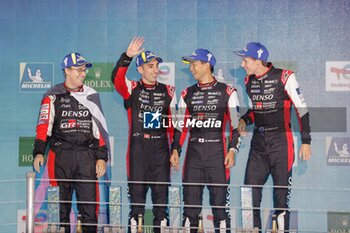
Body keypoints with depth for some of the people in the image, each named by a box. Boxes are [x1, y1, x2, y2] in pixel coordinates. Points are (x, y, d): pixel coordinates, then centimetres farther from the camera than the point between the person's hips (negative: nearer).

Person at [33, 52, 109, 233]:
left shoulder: (91, 96, 14)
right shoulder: (53, 96, 5)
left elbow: (100, 128, 14)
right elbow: (44, 125, -2)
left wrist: (102, 157, 6)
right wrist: (39, 152, -15)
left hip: (87, 156, 2)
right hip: (60, 155, -2)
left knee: (89, 203, -2)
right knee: (60, 204, 0)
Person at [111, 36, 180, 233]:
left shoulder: (168, 91, 12)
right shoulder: (132, 89, 5)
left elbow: (173, 122, 14)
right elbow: (117, 79, -16)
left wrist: (175, 149, 8)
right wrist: (127, 56, -30)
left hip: (161, 148, 2)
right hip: (138, 148, -2)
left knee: (161, 194, 3)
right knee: (137, 194, 1)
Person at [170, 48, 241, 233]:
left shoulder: (226, 92, 3)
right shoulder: (187, 94, 15)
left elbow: (235, 124, 1)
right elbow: (181, 125, 15)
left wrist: (232, 150, -9)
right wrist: (175, 150, 5)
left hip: (217, 153, -3)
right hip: (193, 153, 3)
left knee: (219, 201, -3)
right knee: (190, 202, 1)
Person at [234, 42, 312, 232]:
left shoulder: (284, 77, -10)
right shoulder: (249, 81, 9)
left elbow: (301, 108, -6)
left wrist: (306, 141, -7)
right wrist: (244, 120, 2)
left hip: (281, 141, -6)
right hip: (258, 141, 6)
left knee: (281, 193, -2)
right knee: (250, 192, 1)